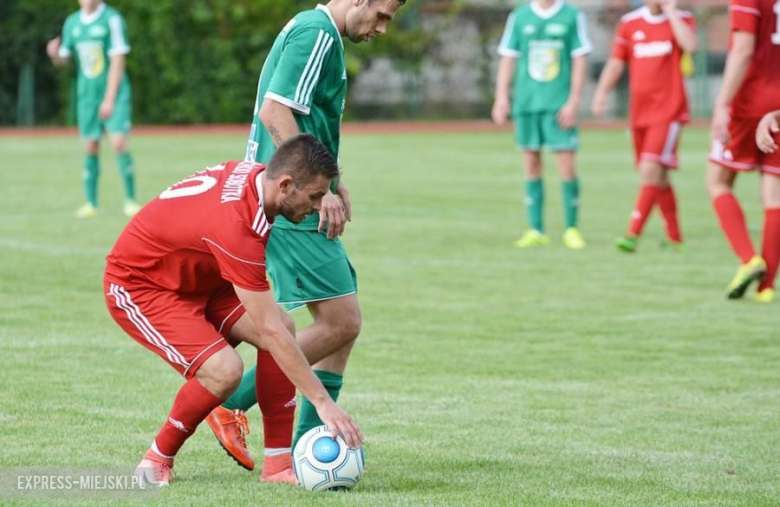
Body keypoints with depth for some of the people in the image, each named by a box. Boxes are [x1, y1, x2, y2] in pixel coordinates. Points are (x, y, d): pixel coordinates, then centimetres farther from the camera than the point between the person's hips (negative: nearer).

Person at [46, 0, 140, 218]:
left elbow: (117, 61, -13)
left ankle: (131, 200, -4)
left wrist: (110, 99, -16)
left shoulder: (111, 19, -11)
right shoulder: (72, 22, 6)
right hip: (87, 94, 5)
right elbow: (62, 59, 15)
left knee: (119, 143, -14)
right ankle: (91, 204, 11)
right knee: (90, 149, 4)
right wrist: (54, 54, -11)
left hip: (114, 93, -5)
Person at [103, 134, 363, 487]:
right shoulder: (235, 226, -36)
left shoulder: (255, 175, -12)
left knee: (286, 328, -9)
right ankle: (157, 462, -4)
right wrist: (322, 401, -32)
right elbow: (269, 331, -34)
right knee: (224, 369, -28)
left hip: (191, 277, 9)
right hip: (136, 287, -9)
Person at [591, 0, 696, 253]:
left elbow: (690, 45, -22)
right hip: (640, 113, 5)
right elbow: (616, 61, 12)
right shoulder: (629, 23, 9)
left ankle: (633, 235, -21)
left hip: (669, 111, -5)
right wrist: (602, 92, -3)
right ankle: (674, 237, 22)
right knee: (658, 177, 10)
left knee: (650, 170, -17)